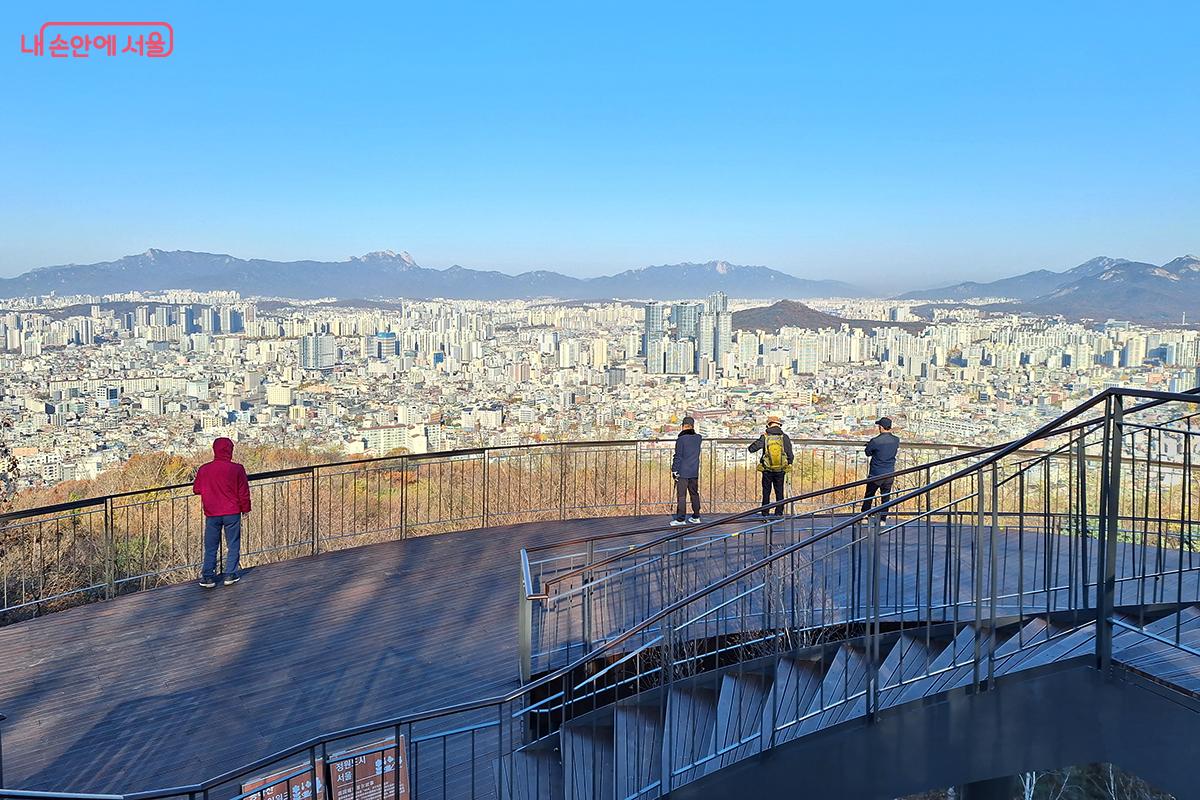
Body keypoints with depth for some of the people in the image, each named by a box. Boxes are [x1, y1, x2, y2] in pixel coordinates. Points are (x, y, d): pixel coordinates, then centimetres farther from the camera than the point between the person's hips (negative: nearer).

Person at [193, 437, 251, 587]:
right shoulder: (237, 469, -9)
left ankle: (208, 577, 10)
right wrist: (245, 508, 10)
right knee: (233, 545, 10)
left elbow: (196, 490, 8)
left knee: (210, 547, 10)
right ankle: (230, 574, 11)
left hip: (211, 514, 2)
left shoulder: (204, 469, -3)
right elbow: (244, 492, -4)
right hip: (232, 513, -1)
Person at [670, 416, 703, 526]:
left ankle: (680, 519, -1)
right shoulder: (698, 438, 3)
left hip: (683, 472, -6)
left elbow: (678, 456, -13)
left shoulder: (681, 439, -13)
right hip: (694, 471, 6)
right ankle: (696, 517, 20)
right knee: (694, 493, 14)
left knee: (681, 495, -2)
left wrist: (674, 470, -6)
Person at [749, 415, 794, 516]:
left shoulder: (765, 437, -9)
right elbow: (790, 455, -3)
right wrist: (788, 464, 15)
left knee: (766, 492, 9)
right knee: (779, 492, 11)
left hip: (767, 470, -1)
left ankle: (764, 514, 11)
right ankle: (779, 513, 12)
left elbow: (752, 449, -11)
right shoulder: (785, 437, -6)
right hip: (780, 470, 1)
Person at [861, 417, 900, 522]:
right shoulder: (896, 440, -5)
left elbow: (868, 453, -2)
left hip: (876, 475, -3)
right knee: (885, 497, 12)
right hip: (889, 474, 3)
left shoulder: (875, 441, -18)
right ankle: (883, 519, 14)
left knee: (869, 496, 12)